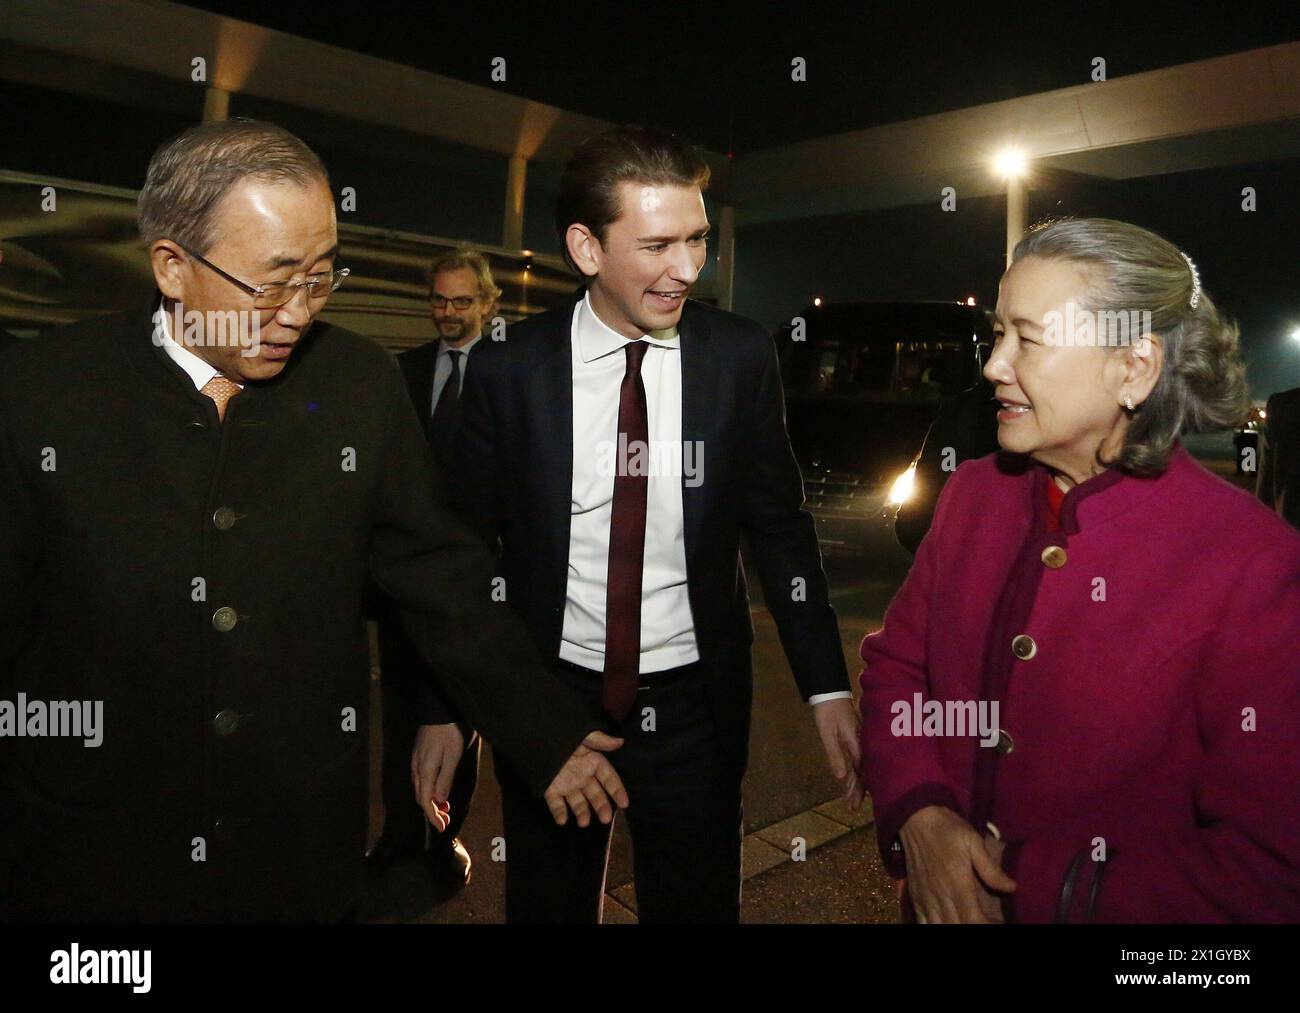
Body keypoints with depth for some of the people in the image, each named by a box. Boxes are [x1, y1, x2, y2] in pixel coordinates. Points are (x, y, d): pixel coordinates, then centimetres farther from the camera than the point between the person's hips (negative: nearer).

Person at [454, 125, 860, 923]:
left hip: (694, 707, 0)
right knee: (548, 905, 20)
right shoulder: (508, 369, -9)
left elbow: (780, 527, 0)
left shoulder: (742, 358, -7)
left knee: (698, 904, 16)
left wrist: (828, 687, -5)